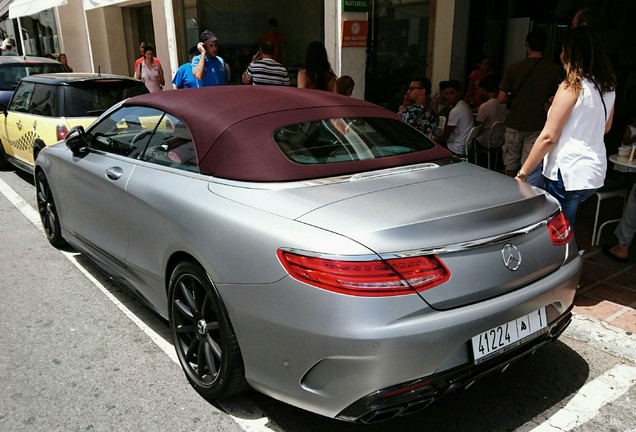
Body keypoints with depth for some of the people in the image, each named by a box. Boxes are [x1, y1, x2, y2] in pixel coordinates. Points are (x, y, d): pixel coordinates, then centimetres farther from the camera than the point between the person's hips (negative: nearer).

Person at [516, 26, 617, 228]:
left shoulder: (572, 87, -13)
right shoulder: (608, 87, 9)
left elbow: (549, 137, -17)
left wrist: (522, 173, -12)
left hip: (568, 173, -8)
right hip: (595, 173, 8)